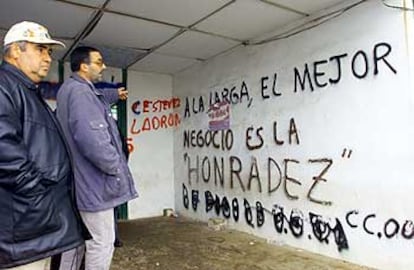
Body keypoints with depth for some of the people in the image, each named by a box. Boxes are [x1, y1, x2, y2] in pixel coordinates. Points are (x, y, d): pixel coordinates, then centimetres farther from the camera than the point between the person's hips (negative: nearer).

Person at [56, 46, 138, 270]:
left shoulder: (69, 89, 15)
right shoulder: (80, 92, -19)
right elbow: (93, 139, -31)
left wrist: (115, 94, 52)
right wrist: (117, 167, -17)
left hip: (78, 180, 11)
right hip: (92, 182, -11)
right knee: (101, 243, -1)